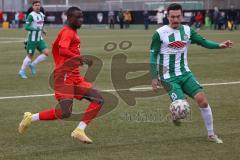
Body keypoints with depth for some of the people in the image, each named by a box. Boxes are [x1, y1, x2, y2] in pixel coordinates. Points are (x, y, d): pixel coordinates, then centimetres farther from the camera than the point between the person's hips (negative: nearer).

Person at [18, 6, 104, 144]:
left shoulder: (73, 33, 19)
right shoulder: (67, 32, -10)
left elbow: (56, 47, 29)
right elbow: (62, 51, -28)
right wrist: (80, 58, -37)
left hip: (75, 77, 10)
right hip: (65, 76, -10)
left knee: (98, 99, -2)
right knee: (65, 112, -18)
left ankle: (79, 131, -7)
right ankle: (31, 118, 1)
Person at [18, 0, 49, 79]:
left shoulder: (41, 15, 10)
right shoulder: (31, 15, -13)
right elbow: (26, 27, -19)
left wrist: (42, 30, 8)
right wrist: (36, 29, -29)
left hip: (39, 39, 7)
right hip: (32, 39, -7)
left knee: (46, 53, -7)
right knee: (30, 55, 0)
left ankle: (33, 64, 9)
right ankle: (22, 71, 16)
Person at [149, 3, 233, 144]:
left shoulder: (187, 31, 3)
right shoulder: (160, 33, -9)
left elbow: (203, 41, -2)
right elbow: (153, 55, -4)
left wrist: (219, 45, -20)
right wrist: (154, 77, -7)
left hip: (185, 73, 4)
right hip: (169, 77, -4)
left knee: (202, 100, -10)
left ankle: (211, 134, 5)